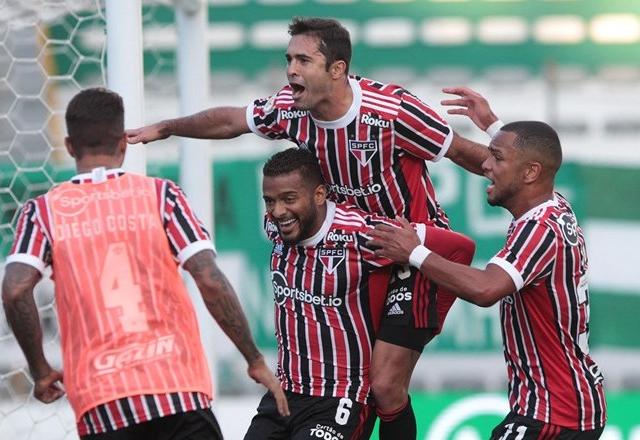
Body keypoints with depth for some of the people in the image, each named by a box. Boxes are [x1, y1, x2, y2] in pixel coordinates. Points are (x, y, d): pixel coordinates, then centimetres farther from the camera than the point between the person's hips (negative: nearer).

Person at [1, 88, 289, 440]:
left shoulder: (43, 211, 8)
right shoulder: (160, 195, 6)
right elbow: (210, 281, -3)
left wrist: (40, 371, 7)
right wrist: (255, 361, 4)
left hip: (99, 400, 1)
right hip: (178, 384, -1)